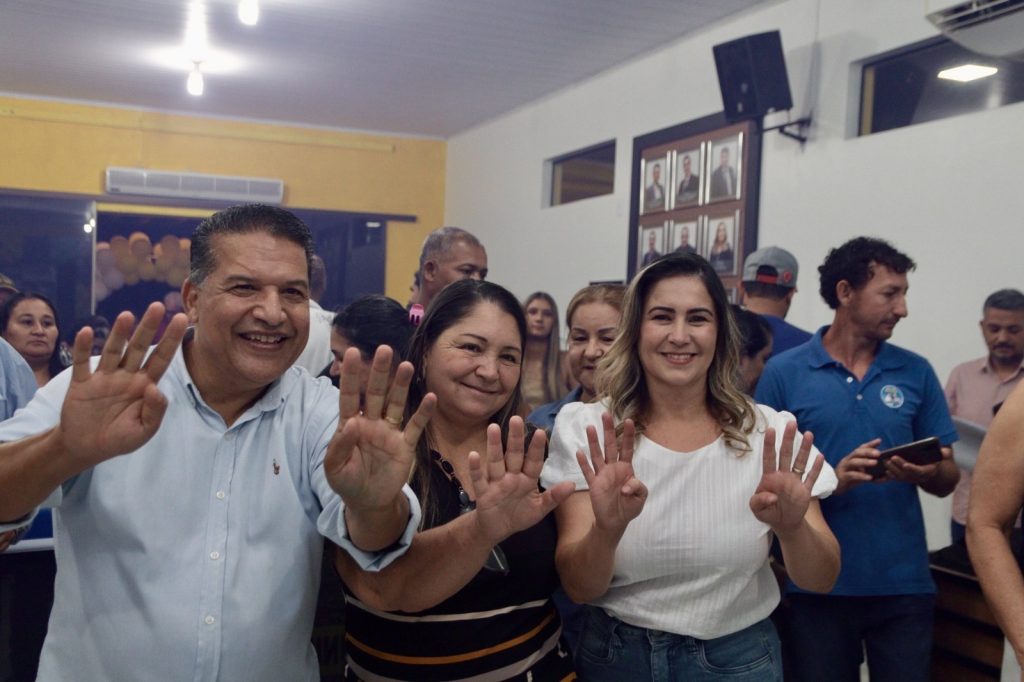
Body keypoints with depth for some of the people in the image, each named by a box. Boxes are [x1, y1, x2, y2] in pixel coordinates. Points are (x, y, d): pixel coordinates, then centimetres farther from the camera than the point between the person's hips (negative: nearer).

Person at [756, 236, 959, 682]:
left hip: (904, 583, 2)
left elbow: (947, 479, 7)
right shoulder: (783, 373, -6)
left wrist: (926, 472, -16)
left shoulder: (917, 373, 3)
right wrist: (831, 480, -21)